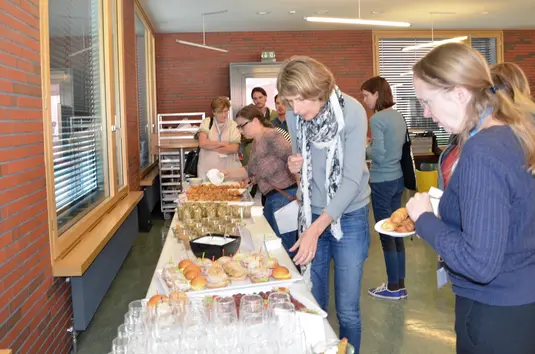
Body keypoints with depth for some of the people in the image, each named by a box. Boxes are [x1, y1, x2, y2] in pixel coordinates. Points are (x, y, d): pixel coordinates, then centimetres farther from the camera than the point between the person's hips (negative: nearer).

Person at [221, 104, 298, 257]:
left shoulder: (271, 137, -16)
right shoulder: (256, 142, 14)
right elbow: (250, 170, 21)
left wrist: (300, 191, -24)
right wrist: (227, 174, 11)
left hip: (286, 195, -10)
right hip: (271, 197, 10)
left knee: (283, 247, -5)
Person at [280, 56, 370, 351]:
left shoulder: (351, 111, -18)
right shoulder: (294, 116, -5)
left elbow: (352, 178, -21)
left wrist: (317, 228, -28)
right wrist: (295, 166, -14)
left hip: (348, 217, -3)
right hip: (311, 214, 4)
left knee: (347, 310, 4)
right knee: (312, 304, 12)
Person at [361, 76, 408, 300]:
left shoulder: (377, 119, -16)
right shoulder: (398, 117, 9)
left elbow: (379, 155, -20)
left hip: (382, 182, -8)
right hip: (397, 178, 8)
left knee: (386, 235, 2)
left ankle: (393, 287, 12)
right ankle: (400, 284, 22)